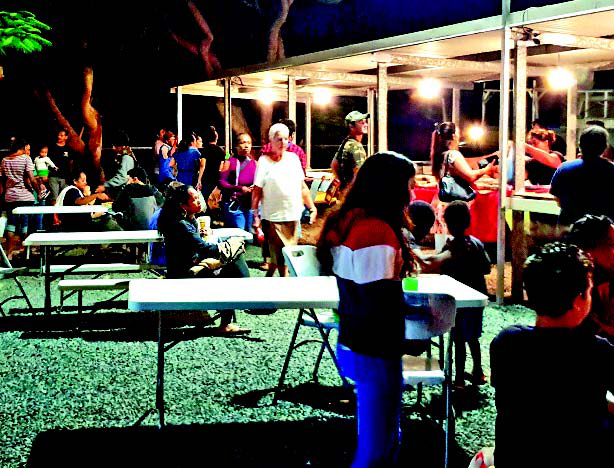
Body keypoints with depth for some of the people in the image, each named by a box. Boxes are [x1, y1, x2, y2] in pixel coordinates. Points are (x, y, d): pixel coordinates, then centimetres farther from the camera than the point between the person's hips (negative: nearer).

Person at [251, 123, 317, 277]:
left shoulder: (293, 158, 8)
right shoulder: (264, 161, -4)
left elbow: (302, 186, 13)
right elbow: (257, 191, -5)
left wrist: (312, 208, 9)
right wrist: (255, 215, -11)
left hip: (293, 216, 5)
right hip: (273, 217, -4)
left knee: (278, 254, 13)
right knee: (281, 255, -2)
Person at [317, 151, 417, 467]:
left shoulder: (348, 221, 7)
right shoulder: (379, 232, -21)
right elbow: (381, 308, -23)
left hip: (351, 346, 9)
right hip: (374, 355, -9)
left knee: (385, 440, 19)